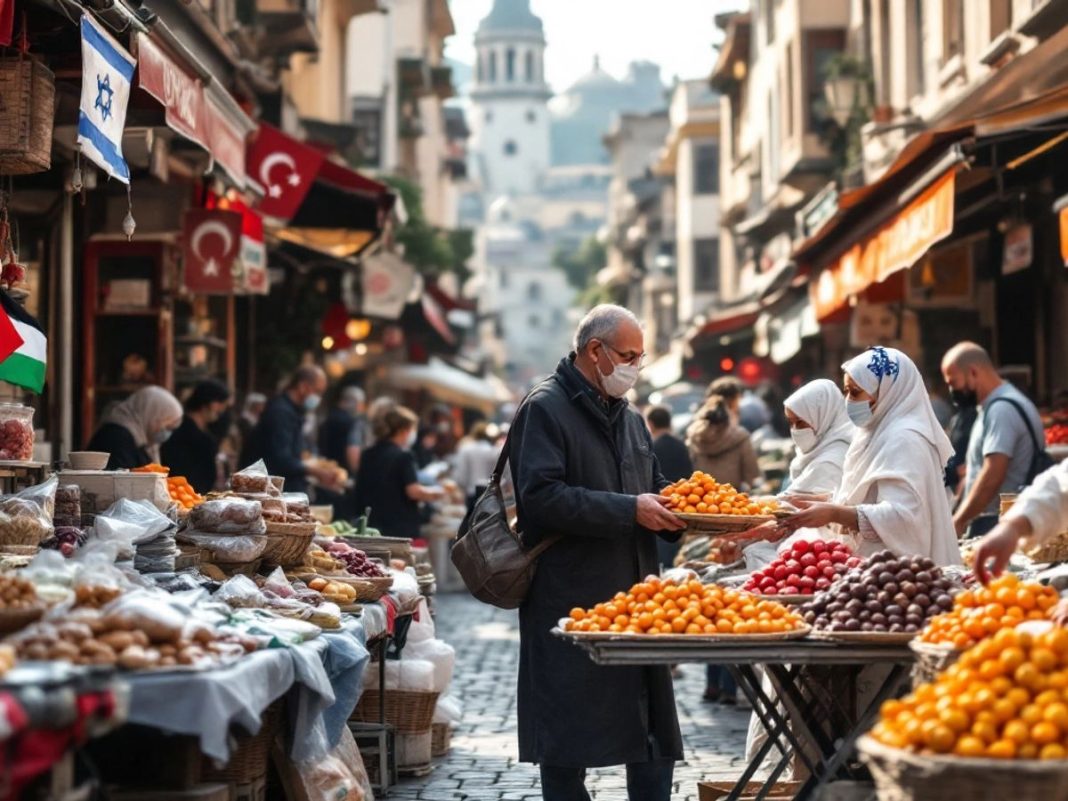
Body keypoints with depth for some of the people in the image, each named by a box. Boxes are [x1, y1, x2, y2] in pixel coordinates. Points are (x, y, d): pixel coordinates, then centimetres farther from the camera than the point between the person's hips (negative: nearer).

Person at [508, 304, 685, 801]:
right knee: (567, 742, -1)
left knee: (655, 739, 10)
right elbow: (540, 497, -20)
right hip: (570, 604, -8)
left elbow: (653, 489, 28)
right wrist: (629, 510, -21)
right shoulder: (546, 408, -8)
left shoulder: (628, 417, 18)